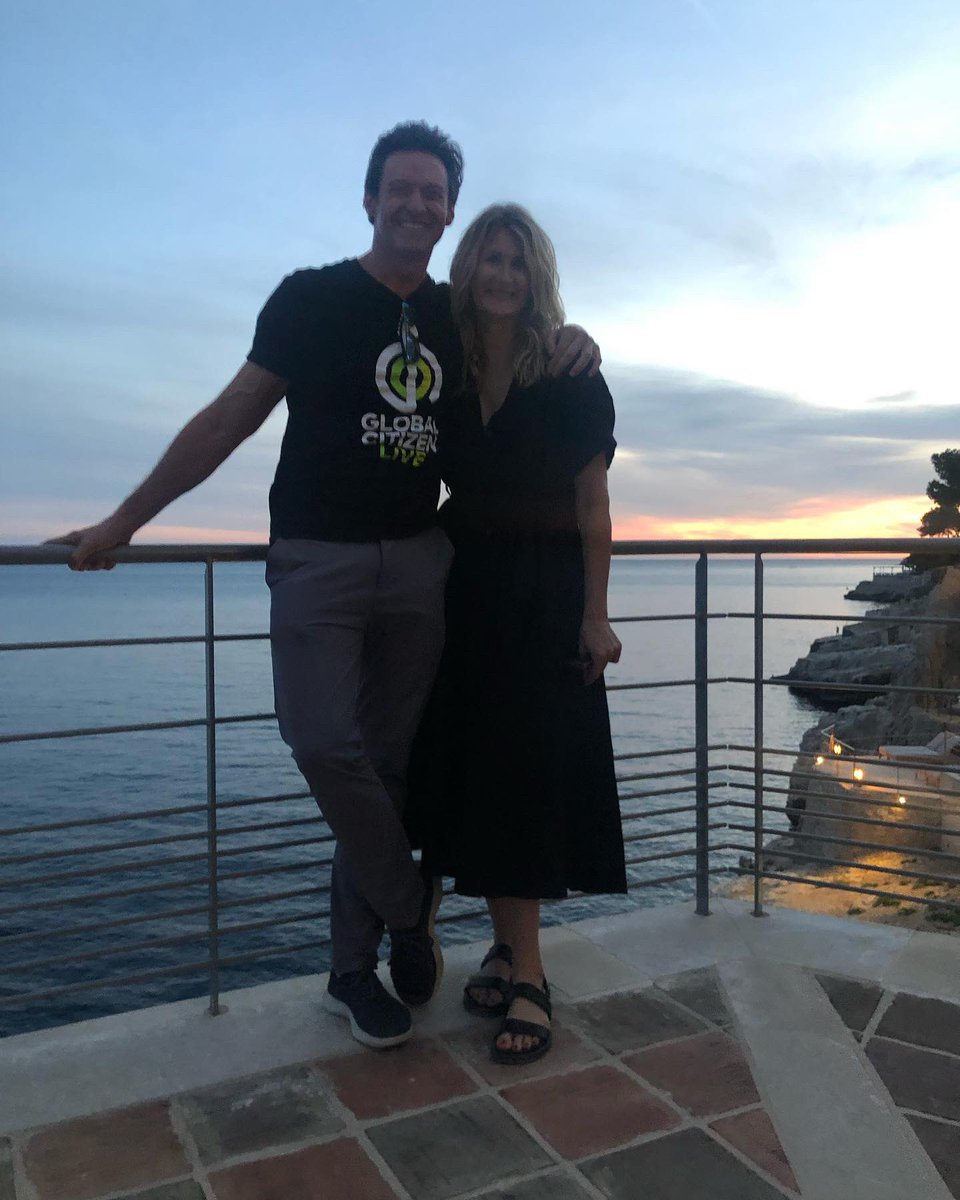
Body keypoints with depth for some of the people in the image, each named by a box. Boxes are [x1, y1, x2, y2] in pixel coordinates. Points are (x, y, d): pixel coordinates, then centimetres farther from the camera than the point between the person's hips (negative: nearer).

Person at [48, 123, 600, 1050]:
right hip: (318, 556, -3)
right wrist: (124, 521, 0)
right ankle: (410, 906, 8)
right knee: (325, 744, -18)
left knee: (391, 763, 3)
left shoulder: (459, 316, 13)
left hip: (418, 559, 3)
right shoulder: (312, 299, 2)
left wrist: (570, 347, 5)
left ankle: (354, 971, 16)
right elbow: (229, 419, 2)